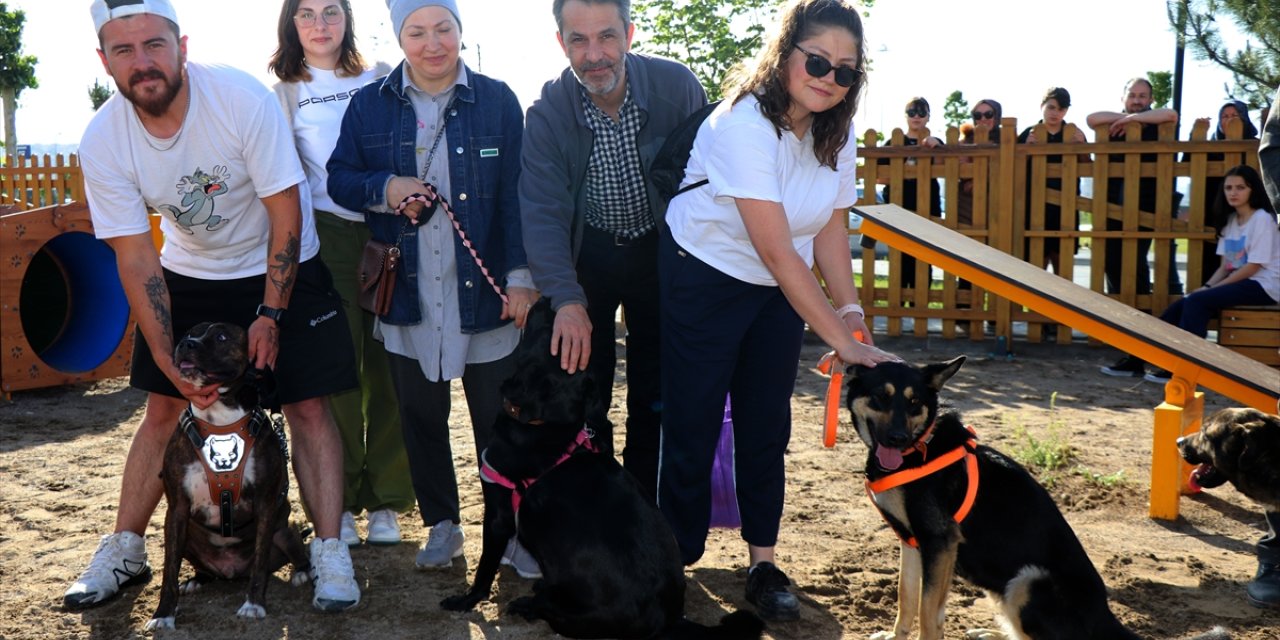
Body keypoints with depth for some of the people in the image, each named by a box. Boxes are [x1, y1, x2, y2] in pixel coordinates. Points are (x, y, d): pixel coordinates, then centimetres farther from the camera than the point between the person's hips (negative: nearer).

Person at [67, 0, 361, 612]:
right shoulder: (102, 141, -17)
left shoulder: (242, 97, -26)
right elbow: (135, 258, -14)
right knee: (162, 409, 6)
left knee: (308, 406, -7)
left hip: (280, 268, -2)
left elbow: (286, 216, -19)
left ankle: (330, 553, 1)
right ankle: (123, 551, 21)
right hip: (188, 274, 3)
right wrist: (167, 359, -21)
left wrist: (271, 314, -18)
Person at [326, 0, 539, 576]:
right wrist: (385, 188, -14)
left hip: (482, 292, -2)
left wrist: (521, 277, -7)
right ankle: (441, 524, 30)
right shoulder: (369, 105, 4)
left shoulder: (497, 101, 0)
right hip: (407, 293, 2)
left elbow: (516, 196, -1)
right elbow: (338, 179, 8)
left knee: (499, 419, 4)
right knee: (420, 417, 13)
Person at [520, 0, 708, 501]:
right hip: (586, 251, 0)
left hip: (660, 250, 0)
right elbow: (542, 211, -23)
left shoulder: (676, 86, -17)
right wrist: (566, 300, -35)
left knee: (654, 389, 7)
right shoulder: (549, 112, -17)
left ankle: (643, 505, 24)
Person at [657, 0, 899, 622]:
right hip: (703, 282, -6)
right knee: (692, 429, 1)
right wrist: (840, 339, -31)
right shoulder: (744, 124, -28)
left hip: (779, 291, 6)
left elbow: (830, 228, 1)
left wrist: (848, 305, -15)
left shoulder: (835, 132, -4)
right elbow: (777, 250, -31)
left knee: (766, 428, 8)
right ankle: (674, 561, 18)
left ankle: (763, 563, 19)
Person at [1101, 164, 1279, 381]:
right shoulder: (1231, 219, 14)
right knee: (1183, 304, -8)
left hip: (1262, 286, -7)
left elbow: (1254, 266, -15)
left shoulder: (1262, 219, -10)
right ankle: (1138, 359, -9)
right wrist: (1207, 286, -6)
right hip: (1239, 281, 7)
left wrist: (1213, 288, -14)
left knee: (1197, 302, -26)